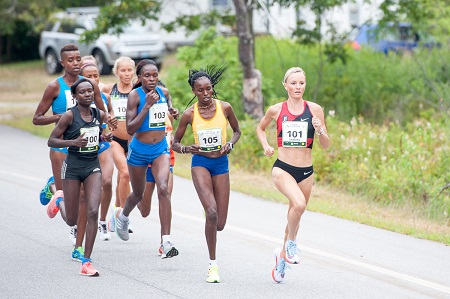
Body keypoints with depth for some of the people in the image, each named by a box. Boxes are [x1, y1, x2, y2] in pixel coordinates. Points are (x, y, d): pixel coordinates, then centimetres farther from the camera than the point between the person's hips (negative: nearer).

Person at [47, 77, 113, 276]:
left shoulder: (99, 115, 2)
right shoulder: (70, 116, -12)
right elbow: (51, 141, -9)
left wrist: (105, 138, -1)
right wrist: (73, 142, -25)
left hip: (93, 166, 3)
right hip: (73, 166, -3)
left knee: (93, 211, -14)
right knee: (72, 221, 6)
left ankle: (86, 262, -8)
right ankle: (59, 200, 43)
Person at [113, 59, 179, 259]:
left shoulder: (163, 92, -1)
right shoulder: (135, 96, -14)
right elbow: (130, 129, -21)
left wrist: (172, 111, 4)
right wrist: (147, 105, -28)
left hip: (161, 150, 2)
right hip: (139, 151, -2)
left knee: (163, 189, -20)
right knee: (138, 195, 17)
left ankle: (167, 242, -23)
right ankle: (122, 215, 54)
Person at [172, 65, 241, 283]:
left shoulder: (224, 108, -3)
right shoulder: (190, 114, -6)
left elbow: (237, 130, 13)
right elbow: (175, 142, 3)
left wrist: (231, 144, -8)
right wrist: (186, 149, -18)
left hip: (221, 163, 2)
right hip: (200, 163, -2)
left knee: (220, 224, 1)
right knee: (211, 212, -25)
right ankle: (213, 265, -15)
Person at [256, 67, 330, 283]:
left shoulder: (315, 109, 1)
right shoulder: (276, 110, 0)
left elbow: (326, 145, 3)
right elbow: (261, 128, 20)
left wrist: (320, 130, -17)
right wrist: (265, 146, 3)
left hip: (306, 172, 3)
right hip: (282, 168, -3)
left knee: (295, 214, 13)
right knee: (299, 204, -29)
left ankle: (282, 253, 38)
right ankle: (291, 243, -5)